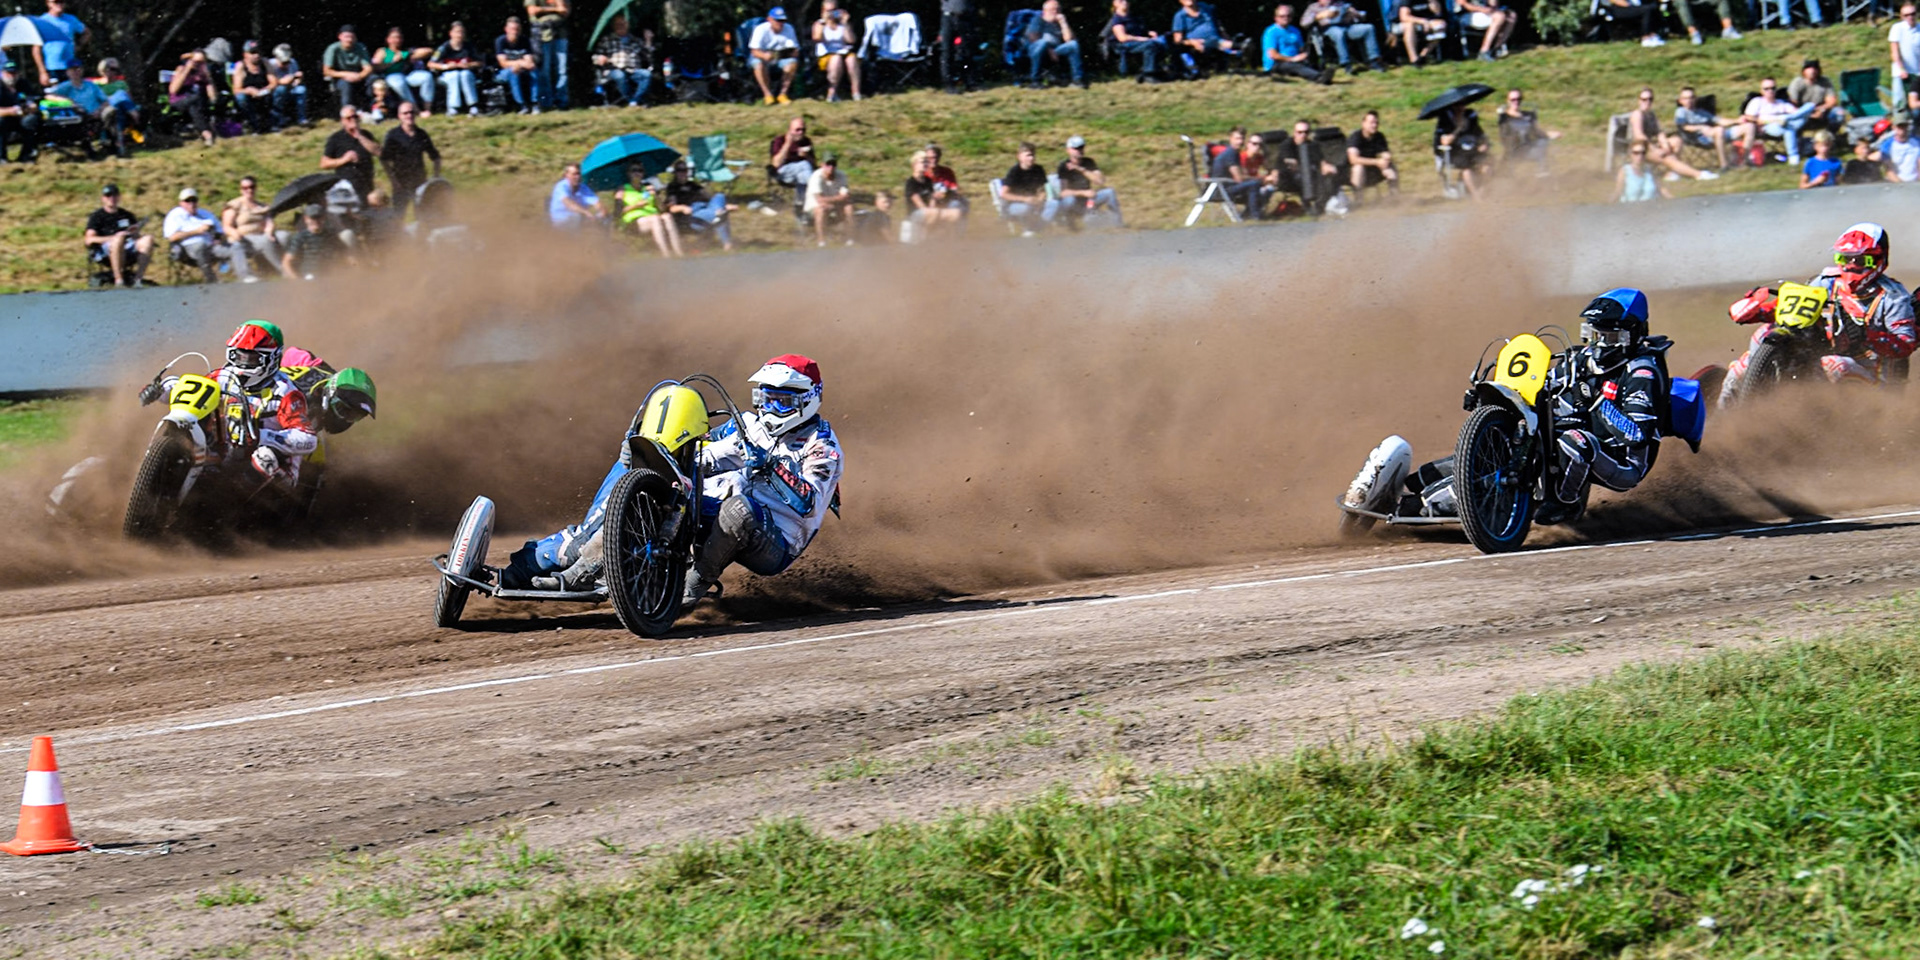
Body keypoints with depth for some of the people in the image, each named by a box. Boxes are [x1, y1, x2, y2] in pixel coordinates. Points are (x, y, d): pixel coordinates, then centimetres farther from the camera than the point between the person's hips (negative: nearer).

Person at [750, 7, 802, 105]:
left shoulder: (788, 29, -6)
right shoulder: (761, 29, -16)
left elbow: (795, 51, -4)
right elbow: (754, 51, -24)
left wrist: (793, 52, -31)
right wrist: (765, 55, -47)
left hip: (781, 57, 3)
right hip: (763, 55, -3)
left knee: (793, 62, -28)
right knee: (759, 64, -38)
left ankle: (783, 94, -20)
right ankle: (768, 94, -28)